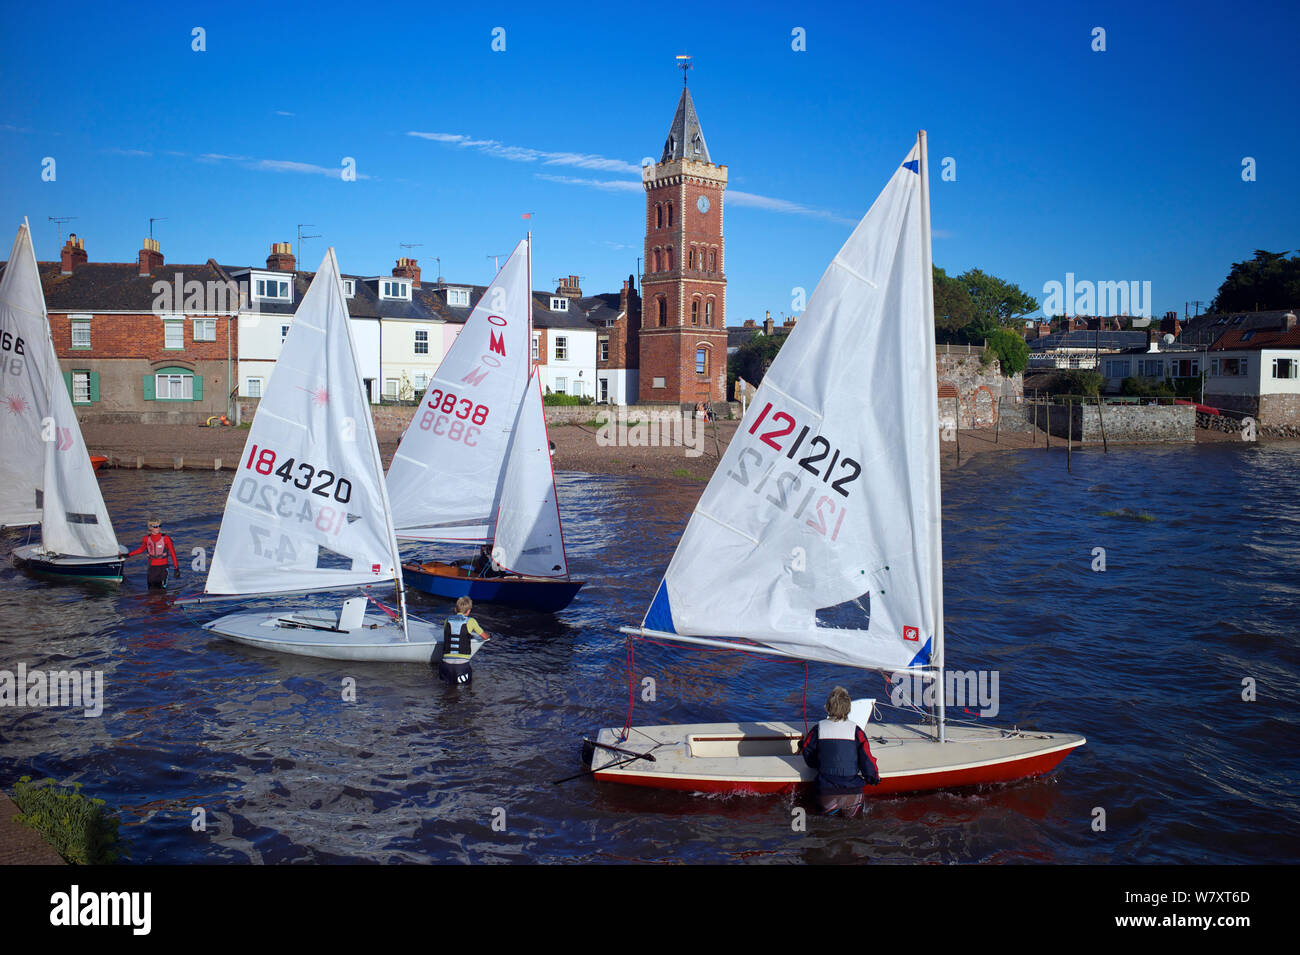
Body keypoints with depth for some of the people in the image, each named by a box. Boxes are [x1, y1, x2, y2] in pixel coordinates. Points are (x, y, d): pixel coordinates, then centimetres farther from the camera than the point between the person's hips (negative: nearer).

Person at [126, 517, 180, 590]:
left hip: (163, 567, -3)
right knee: (152, 590, 4)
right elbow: (141, 549, 22)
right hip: (152, 567, 3)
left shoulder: (165, 539, -8)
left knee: (163, 590, -7)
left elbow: (172, 553, -5)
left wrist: (176, 568, -8)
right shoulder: (146, 539, 1)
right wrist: (128, 555, 21)